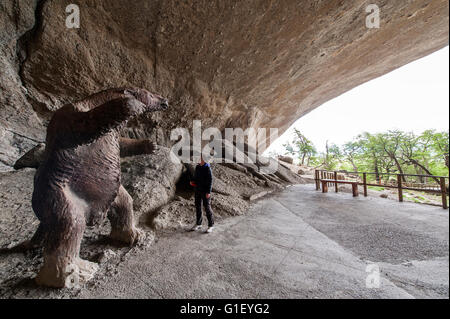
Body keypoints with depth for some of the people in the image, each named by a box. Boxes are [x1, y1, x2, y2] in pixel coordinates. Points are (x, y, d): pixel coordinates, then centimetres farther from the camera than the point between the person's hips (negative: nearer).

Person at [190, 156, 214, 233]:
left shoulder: (207, 168, -13)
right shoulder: (197, 167, 8)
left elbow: (210, 180, -15)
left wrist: (208, 192, -19)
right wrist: (192, 181, -1)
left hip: (205, 191, -7)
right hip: (198, 190, 7)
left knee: (207, 207, 0)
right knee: (198, 207, 13)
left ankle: (211, 225, 15)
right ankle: (198, 224, 28)